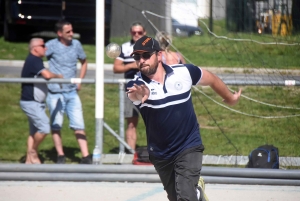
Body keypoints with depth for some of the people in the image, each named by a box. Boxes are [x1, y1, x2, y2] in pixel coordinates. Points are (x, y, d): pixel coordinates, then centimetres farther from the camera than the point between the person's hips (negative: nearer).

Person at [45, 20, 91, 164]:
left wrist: (80, 81, 11)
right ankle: (60, 156, 14)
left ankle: (85, 156, -2)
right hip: (55, 93, -3)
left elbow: (84, 62, 21)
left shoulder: (76, 44, 5)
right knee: (56, 126, 3)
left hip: (72, 92, 3)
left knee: (78, 125, -1)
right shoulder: (52, 45, -9)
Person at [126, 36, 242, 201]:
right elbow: (134, 94, -41)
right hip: (160, 155, 3)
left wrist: (230, 98, 24)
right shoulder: (137, 85, -15)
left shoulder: (184, 72, -11)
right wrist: (138, 95, -66)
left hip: (189, 147, -3)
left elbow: (211, 79, 8)